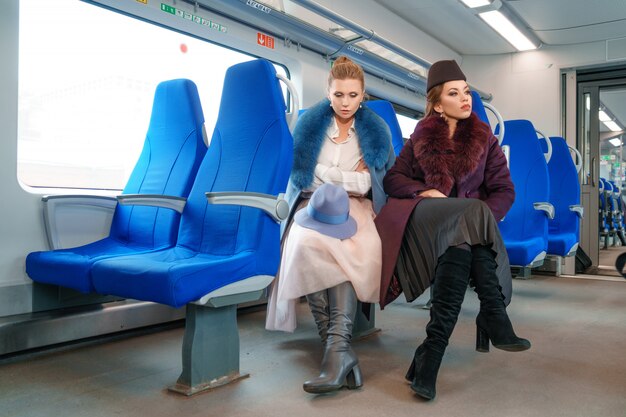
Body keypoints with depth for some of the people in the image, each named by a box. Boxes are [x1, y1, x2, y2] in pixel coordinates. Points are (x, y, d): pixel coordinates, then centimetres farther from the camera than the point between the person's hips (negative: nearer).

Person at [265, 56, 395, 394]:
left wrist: (332, 177, -1)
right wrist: (352, 177, 1)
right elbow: (306, 174, 3)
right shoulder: (309, 122, 11)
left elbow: (377, 182, 9)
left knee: (349, 247, -36)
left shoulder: (376, 129, 14)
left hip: (354, 206, 1)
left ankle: (337, 346, -42)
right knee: (308, 241, -36)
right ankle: (338, 346, -34)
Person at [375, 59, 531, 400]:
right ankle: (494, 320, -34)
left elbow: (504, 191, 8)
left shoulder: (484, 140, 15)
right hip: (426, 224, -1)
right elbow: (392, 179, 10)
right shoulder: (421, 138, 15)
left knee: (457, 255, -36)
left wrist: (480, 218, -13)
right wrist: (424, 191, -10)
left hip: (470, 229, 1)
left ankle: (431, 354, -38)